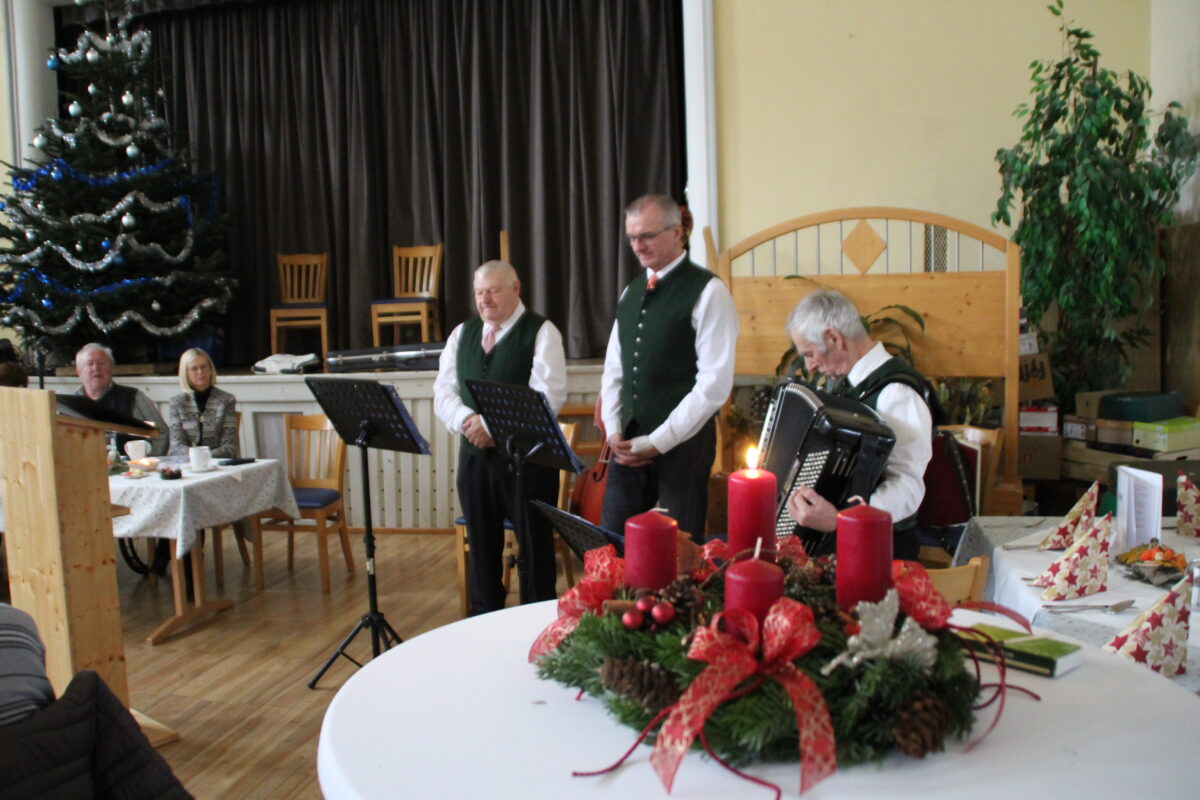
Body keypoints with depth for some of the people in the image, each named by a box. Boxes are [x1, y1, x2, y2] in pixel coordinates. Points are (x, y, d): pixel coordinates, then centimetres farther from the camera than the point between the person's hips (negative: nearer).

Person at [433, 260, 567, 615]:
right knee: (481, 542, 14)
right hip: (475, 454, 6)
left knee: (534, 545, 2)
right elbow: (443, 390, 8)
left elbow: (548, 395, -16)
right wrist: (468, 421, -12)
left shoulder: (541, 332, -5)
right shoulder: (463, 333, 14)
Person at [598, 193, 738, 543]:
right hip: (629, 443, 6)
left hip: (681, 442, -6)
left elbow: (715, 383, -15)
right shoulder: (631, 291, 12)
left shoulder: (707, 291, -9)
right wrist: (614, 431, 1)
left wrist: (657, 442, -15)